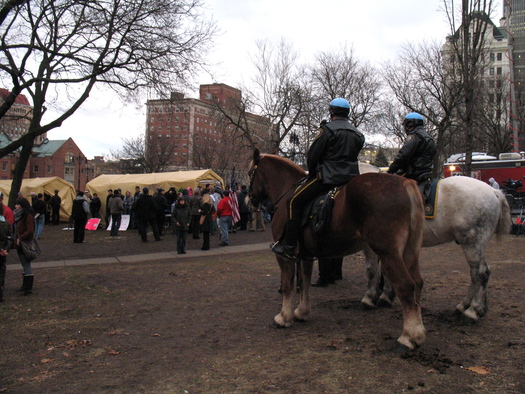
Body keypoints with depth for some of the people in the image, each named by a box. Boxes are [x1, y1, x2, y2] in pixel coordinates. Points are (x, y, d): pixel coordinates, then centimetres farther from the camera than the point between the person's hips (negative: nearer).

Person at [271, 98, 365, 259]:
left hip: (328, 177, -8)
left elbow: (312, 156, -4)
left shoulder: (328, 129, -5)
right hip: (351, 178, 8)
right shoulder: (358, 134, 17)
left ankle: (289, 247, -9)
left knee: (294, 202, -4)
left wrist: (313, 173, 14)